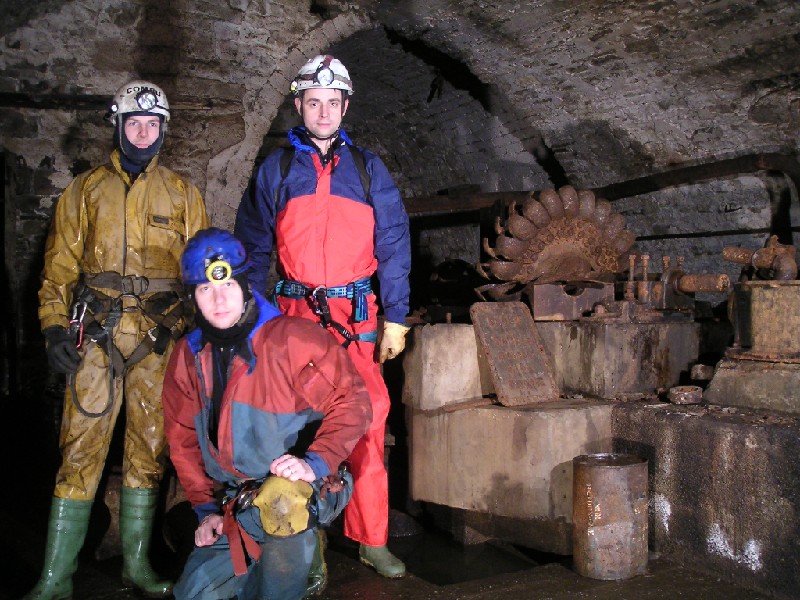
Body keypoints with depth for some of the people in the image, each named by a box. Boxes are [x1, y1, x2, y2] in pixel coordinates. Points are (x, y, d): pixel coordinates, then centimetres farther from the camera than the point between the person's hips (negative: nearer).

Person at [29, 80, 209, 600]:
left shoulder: (182, 194, 13)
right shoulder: (87, 190, 12)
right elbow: (61, 262, 9)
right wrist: (55, 326, -1)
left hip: (160, 338, 1)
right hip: (96, 334, -1)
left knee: (150, 447, 6)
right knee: (81, 447, -4)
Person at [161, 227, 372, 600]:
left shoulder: (292, 339, -15)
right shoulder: (187, 357, 3)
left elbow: (352, 402, -15)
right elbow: (183, 440, 12)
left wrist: (314, 463, -27)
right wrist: (206, 508, 5)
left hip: (308, 488, -6)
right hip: (237, 506, 6)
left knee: (282, 501, -39)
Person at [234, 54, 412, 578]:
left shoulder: (368, 169, 10)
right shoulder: (275, 171, 10)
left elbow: (393, 245, 7)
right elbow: (253, 248, 10)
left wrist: (396, 317, 0)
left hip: (357, 317, 0)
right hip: (294, 315, 0)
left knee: (366, 422, -2)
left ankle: (371, 539, 9)